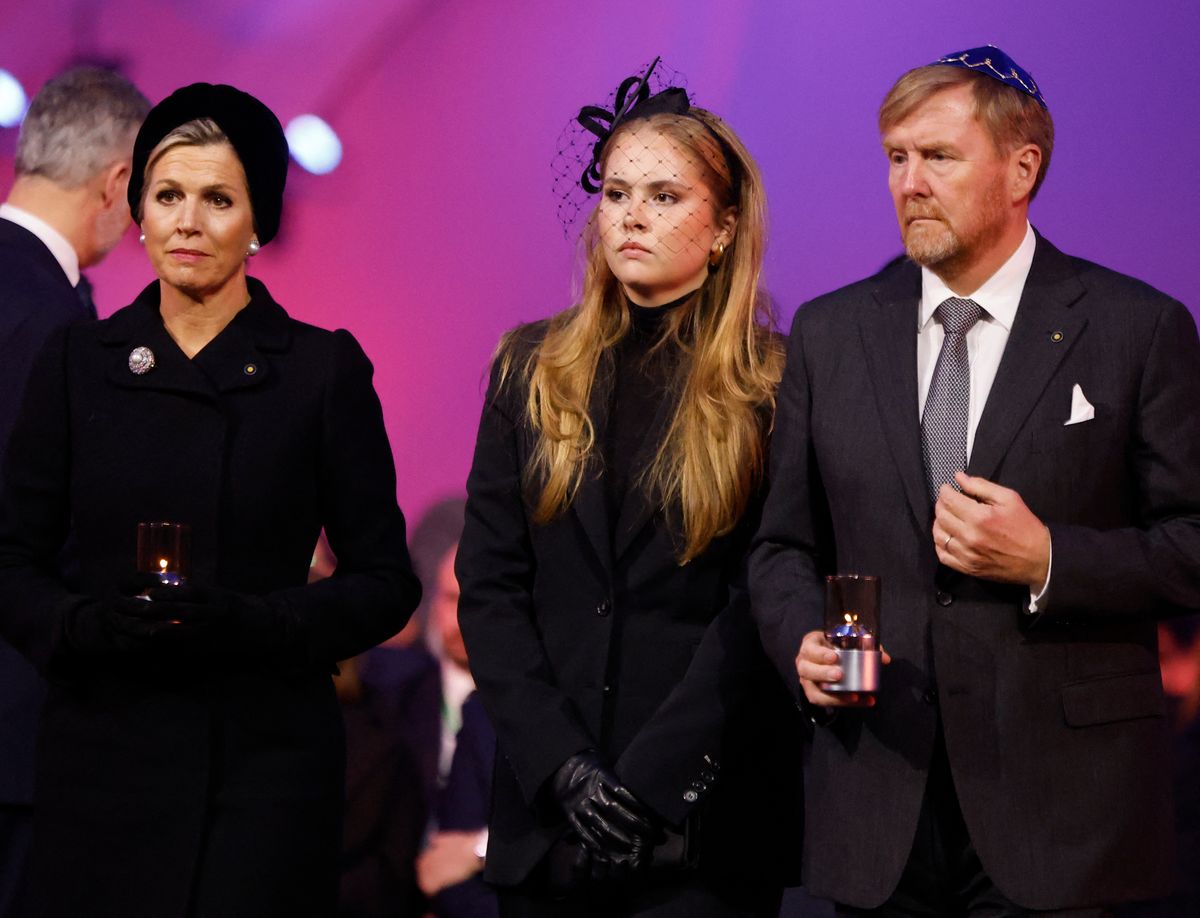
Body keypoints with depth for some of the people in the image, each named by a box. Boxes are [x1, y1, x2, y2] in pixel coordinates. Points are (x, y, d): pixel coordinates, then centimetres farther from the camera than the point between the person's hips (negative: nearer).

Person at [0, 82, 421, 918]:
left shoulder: (324, 368, -1)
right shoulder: (79, 363, 6)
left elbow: (386, 582, 0)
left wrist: (248, 623, -17)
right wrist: (89, 625, -15)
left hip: (268, 758, -2)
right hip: (105, 751, 2)